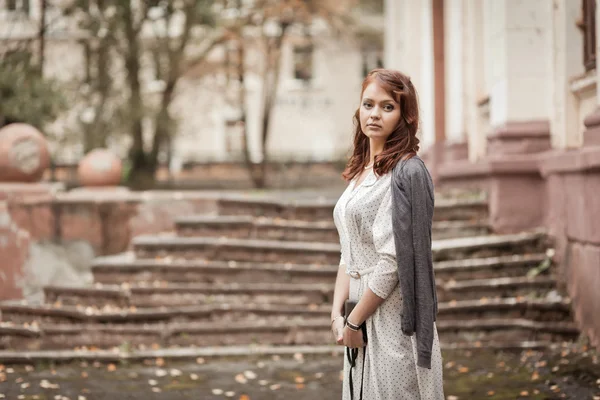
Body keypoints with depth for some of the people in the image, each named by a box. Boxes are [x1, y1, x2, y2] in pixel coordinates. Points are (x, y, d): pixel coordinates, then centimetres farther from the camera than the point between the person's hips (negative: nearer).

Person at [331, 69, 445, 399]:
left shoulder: (406, 173, -14)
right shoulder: (361, 170, 12)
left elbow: (392, 263, -18)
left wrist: (353, 321, -12)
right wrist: (337, 313, 2)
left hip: (392, 321, -8)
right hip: (362, 320, 8)